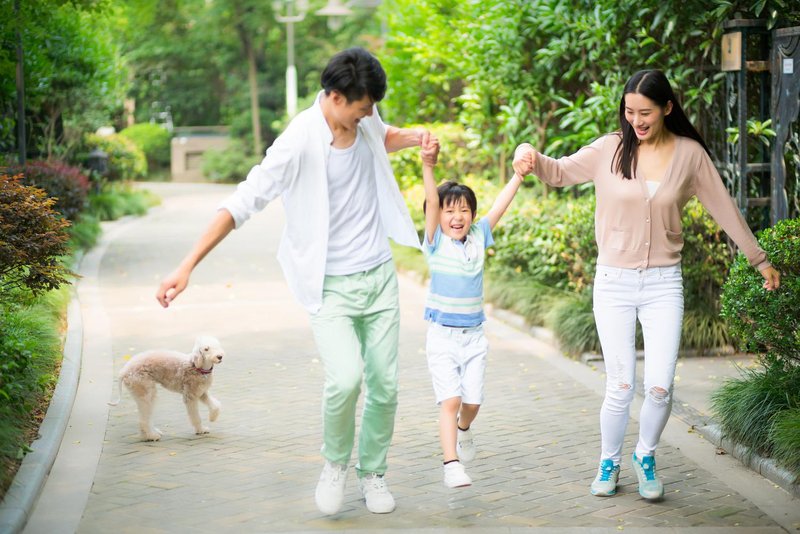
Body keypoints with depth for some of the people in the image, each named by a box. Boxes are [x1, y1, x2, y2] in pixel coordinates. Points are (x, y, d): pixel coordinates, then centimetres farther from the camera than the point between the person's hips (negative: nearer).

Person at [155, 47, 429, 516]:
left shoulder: (364, 118, 0)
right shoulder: (299, 143, -20)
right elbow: (242, 203, -21)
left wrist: (412, 137, 4)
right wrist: (187, 267, -25)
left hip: (379, 275, 6)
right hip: (330, 285, -6)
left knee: (384, 385, 6)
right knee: (346, 377, -23)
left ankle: (373, 473, 28)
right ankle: (336, 462, 6)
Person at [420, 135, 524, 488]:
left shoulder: (478, 238, 4)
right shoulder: (436, 243, -7)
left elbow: (500, 205, 2)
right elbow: (431, 202, -21)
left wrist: (520, 172, -4)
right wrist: (428, 165, -34)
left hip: (474, 336, 4)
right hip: (442, 336, -4)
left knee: (472, 401, 7)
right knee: (450, 400, -14)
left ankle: (464, 429, 39)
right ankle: (451, 463, -13)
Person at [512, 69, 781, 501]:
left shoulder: (689, 154, 0)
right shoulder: (611, 149, -3)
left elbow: (724, 208, 8)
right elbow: (560, 173, -3)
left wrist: (759, 259, 13)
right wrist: (531, 157, -26)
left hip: (664, 283, 1)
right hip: (614, 282, -1)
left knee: (660, 388, -5)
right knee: (620, 388, -1)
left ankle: (646, 456, 23)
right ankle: (609, 462, 23)